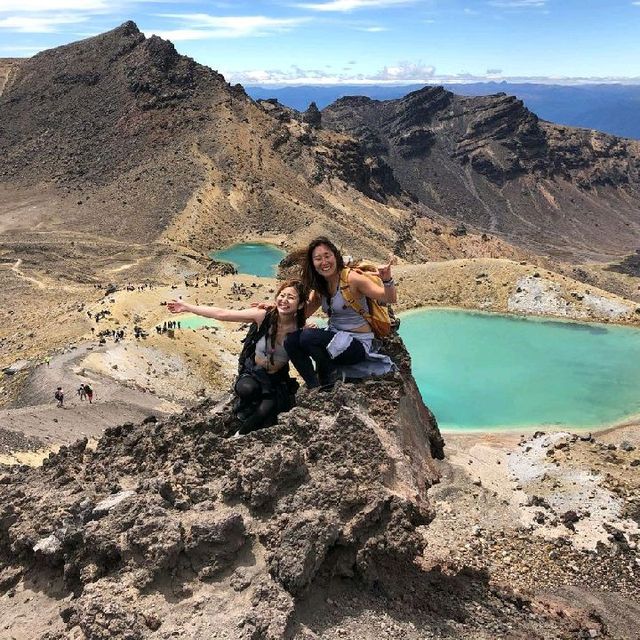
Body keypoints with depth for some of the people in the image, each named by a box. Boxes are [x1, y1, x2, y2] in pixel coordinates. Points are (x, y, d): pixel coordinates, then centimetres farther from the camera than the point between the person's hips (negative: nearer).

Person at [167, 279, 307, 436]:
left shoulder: (299, 330, -13)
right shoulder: (263, 316, -16)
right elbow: (222, 314, -14)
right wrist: (186, 307, -13)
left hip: (277, 381, 1)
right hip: (252, 373, 0)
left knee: (266, 410, -27)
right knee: (246, 389, -35)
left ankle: (241, 435, 3)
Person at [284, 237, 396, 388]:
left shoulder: (352, 278, -15)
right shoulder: (319, 287, 7)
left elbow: (390, 298, -20)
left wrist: (387, 280, -41)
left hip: (358, 342, -7)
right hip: (335, 336, 7)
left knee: (308, 336, -26)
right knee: (291, 341, -12)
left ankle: (329, 375, -1)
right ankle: (315, 388, -3)